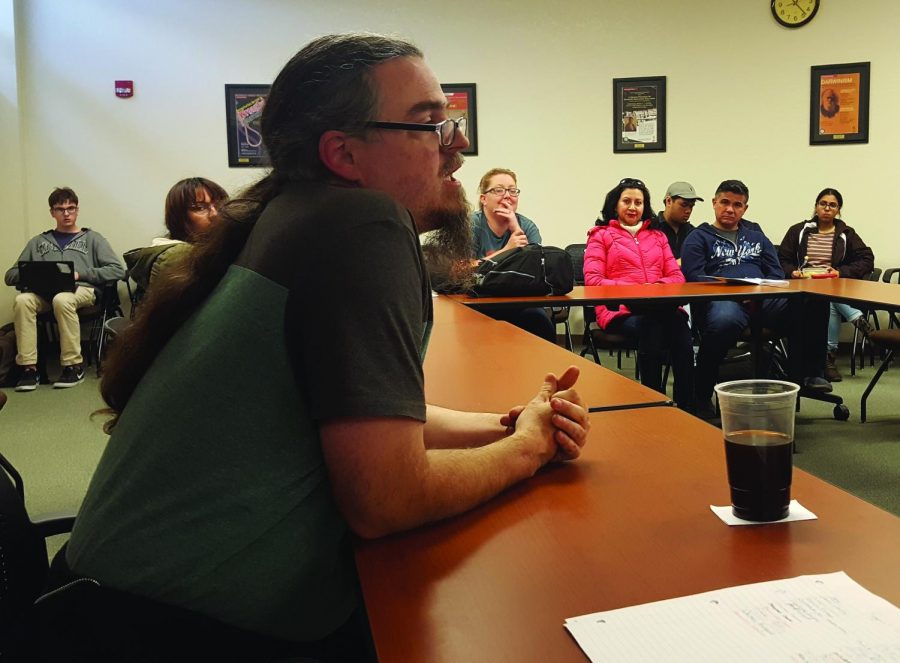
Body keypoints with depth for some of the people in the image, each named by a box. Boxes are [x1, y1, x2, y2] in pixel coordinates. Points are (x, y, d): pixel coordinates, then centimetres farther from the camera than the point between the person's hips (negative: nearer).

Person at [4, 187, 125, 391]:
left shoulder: (92, 238, 21)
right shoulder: (38, 242, 29)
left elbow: (117, 270, 6)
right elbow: (11, 275, 20)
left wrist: (80, 273, -6)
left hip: (82, 290, -2)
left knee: (62, 300, -38)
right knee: (22, 300, -32)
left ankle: (73, 366, -28)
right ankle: (28, 368, -29)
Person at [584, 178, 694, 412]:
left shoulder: (657, 236, 29)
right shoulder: (601, 235, 16)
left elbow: (677, 276, 19)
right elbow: (592, 280, 2)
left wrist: (657, 286, -4)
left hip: (661, 307, 3)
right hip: (619, 310, -3)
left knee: (678, 322, -35)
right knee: (652, 327, -39)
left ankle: (687, 407, -37)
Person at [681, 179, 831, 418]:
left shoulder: (756, 235, 32)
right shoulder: (699, 238, 18)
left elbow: (776, 272, 21)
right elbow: (694, 277, 2)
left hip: (765, 298, 5)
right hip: (723, 299, -4)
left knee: (812, 303, -24)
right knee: (724, 320, -42)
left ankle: (812, 373, -8)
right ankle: (701, 395, -27)